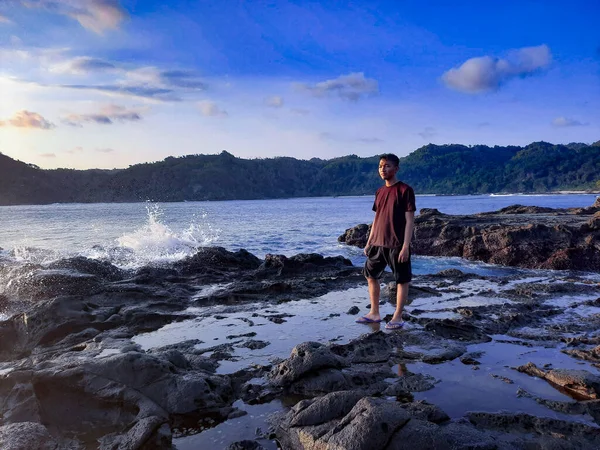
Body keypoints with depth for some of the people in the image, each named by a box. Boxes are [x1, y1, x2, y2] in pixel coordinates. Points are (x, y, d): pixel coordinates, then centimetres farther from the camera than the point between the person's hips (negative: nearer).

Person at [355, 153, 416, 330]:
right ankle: (374, 313, 24)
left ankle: (397, 317, 15)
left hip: (397, 245, -7)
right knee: (371, 275, 12)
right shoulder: (379, 191, 11)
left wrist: (405, 246, -17)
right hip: (377, 243, 7)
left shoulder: (405, 190, -9)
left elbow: (410, 220, -12)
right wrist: (369, 242, 14)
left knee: (402, 280, 3)